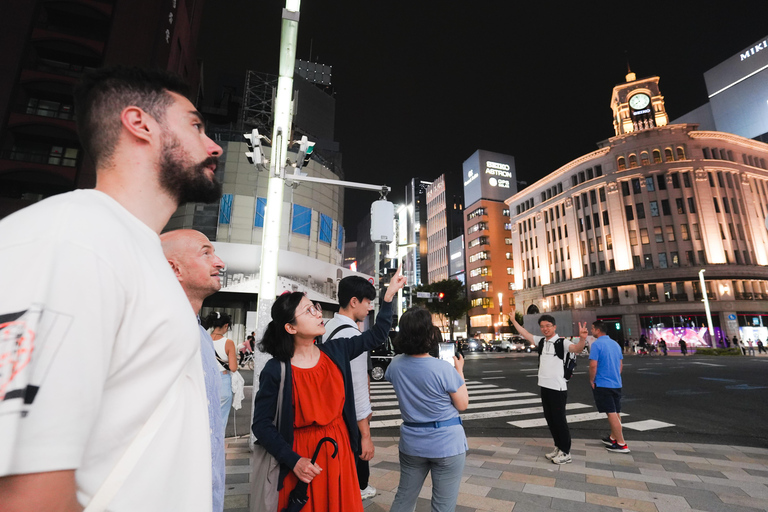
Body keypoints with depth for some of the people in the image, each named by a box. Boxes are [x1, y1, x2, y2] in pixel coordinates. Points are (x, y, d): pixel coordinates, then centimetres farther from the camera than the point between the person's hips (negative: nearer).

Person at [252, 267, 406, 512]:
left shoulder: (335, 351, -6)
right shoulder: (275, 370, -16)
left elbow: (377, 335, 1)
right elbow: (261, 424, -10)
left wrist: (389, 294, -4)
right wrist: (294, 461, -18)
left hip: (339, 449, 4)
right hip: (302, 458, -4)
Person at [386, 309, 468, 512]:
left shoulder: (395, 365, -8)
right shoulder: (444, 369, -23)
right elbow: (462, 404, -9)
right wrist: (459, 370, 1)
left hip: (411, 442, 4)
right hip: (447, 444, -4)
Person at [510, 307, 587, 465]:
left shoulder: (561, 342, -13)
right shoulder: (541, 341, 7)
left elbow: (577, 348, -31)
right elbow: (525, 334, 17)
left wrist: (582, 339, -52)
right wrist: (513, 320, 18)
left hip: (558, 388, -7)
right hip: (544, 386, 7)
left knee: (559, 419, 2)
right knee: (549, 418, 15)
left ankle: (566, 453, 16)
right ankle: (558, 447, 31)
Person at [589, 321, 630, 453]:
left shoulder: (597, 344, -16)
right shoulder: (615, 343, 9)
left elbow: (593, 365, -21)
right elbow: (621, 364, 16)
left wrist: (592, 380, -8)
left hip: (602, 384, -8)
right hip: (616, 383, 8)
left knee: (611, 413, -1)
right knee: (616, 412, 16)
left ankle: (621, 444, 4)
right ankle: (613, 438, 30)